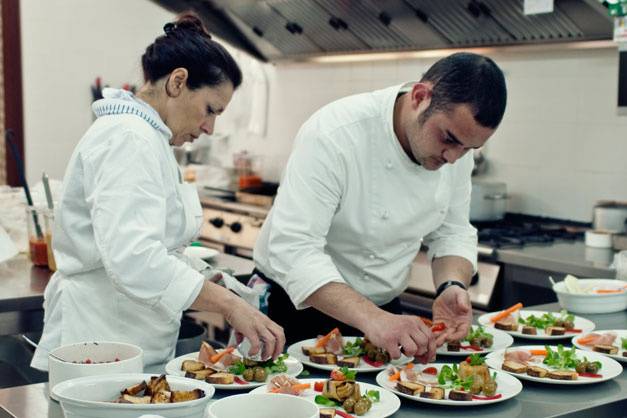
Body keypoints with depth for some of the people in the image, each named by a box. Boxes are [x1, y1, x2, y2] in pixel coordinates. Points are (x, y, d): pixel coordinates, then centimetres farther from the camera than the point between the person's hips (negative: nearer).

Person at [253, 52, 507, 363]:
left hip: (384, 310, 6)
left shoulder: (457, 141, -9)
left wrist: (452, 287, -20)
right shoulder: (334, 135, -30)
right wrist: (370, 318, -46)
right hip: (299, 305, -5)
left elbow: (452, 233, 0)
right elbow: (294, 248, -36)